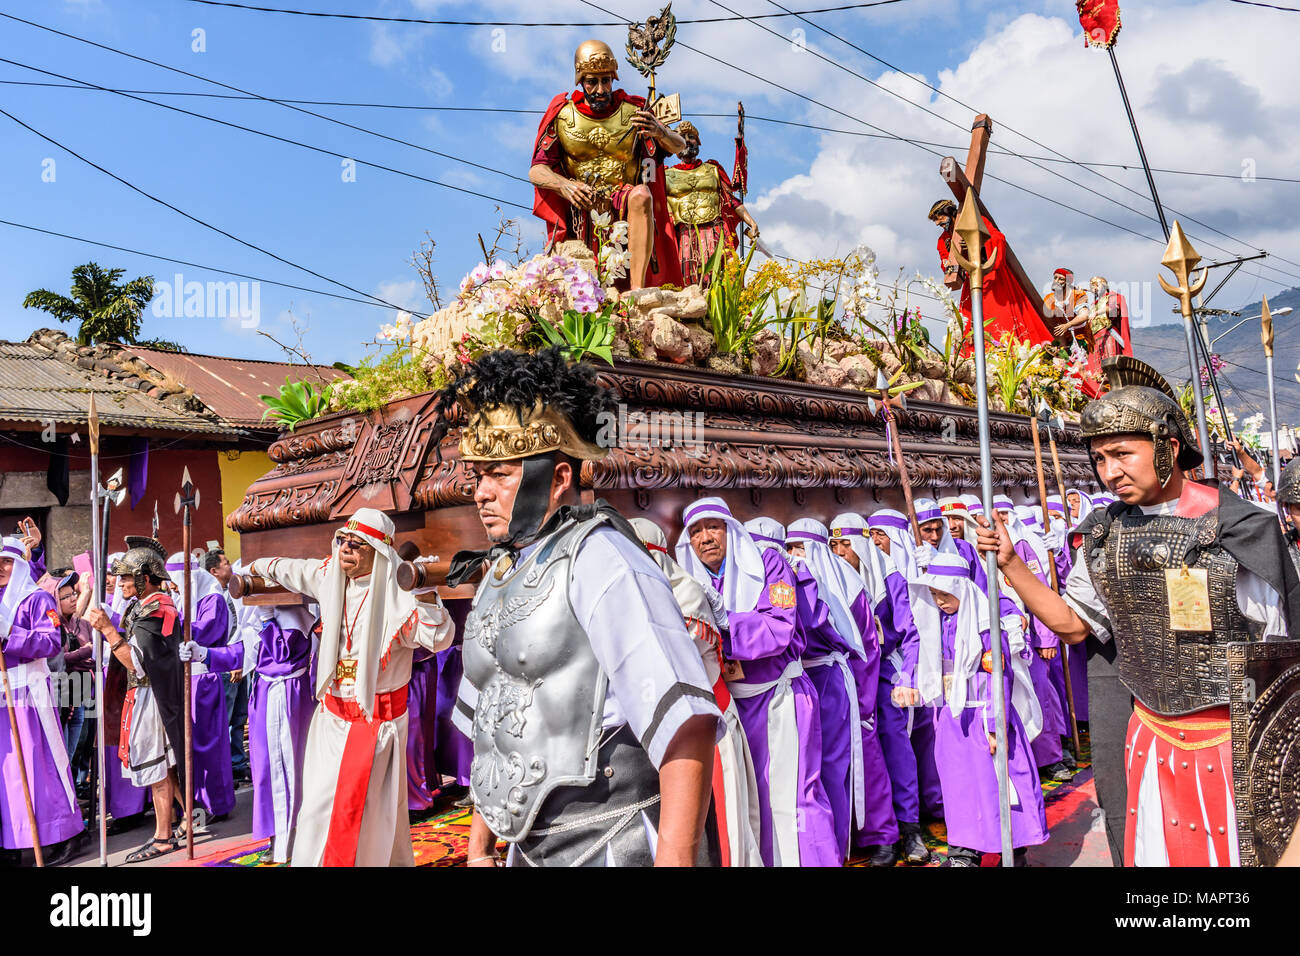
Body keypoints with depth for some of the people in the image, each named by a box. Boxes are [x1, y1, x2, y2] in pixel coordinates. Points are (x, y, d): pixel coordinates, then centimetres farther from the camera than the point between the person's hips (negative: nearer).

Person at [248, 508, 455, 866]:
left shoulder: (395, 594, -20)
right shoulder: (329, 575, 0)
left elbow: (440, 638, -27)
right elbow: (290, 569, 21)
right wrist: (257, 565, 38)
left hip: (375, 720, -6)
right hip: (332, 714, 6)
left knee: (356, 809, -1)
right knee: (318, 806, 12)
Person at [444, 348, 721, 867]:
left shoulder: (599, 558, -16)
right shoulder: (499, 576, 11)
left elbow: (686, 723, -25)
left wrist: (676, 859, -29)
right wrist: (480, 846, 21)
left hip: (612, 847, -7)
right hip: (531, 848, 8)